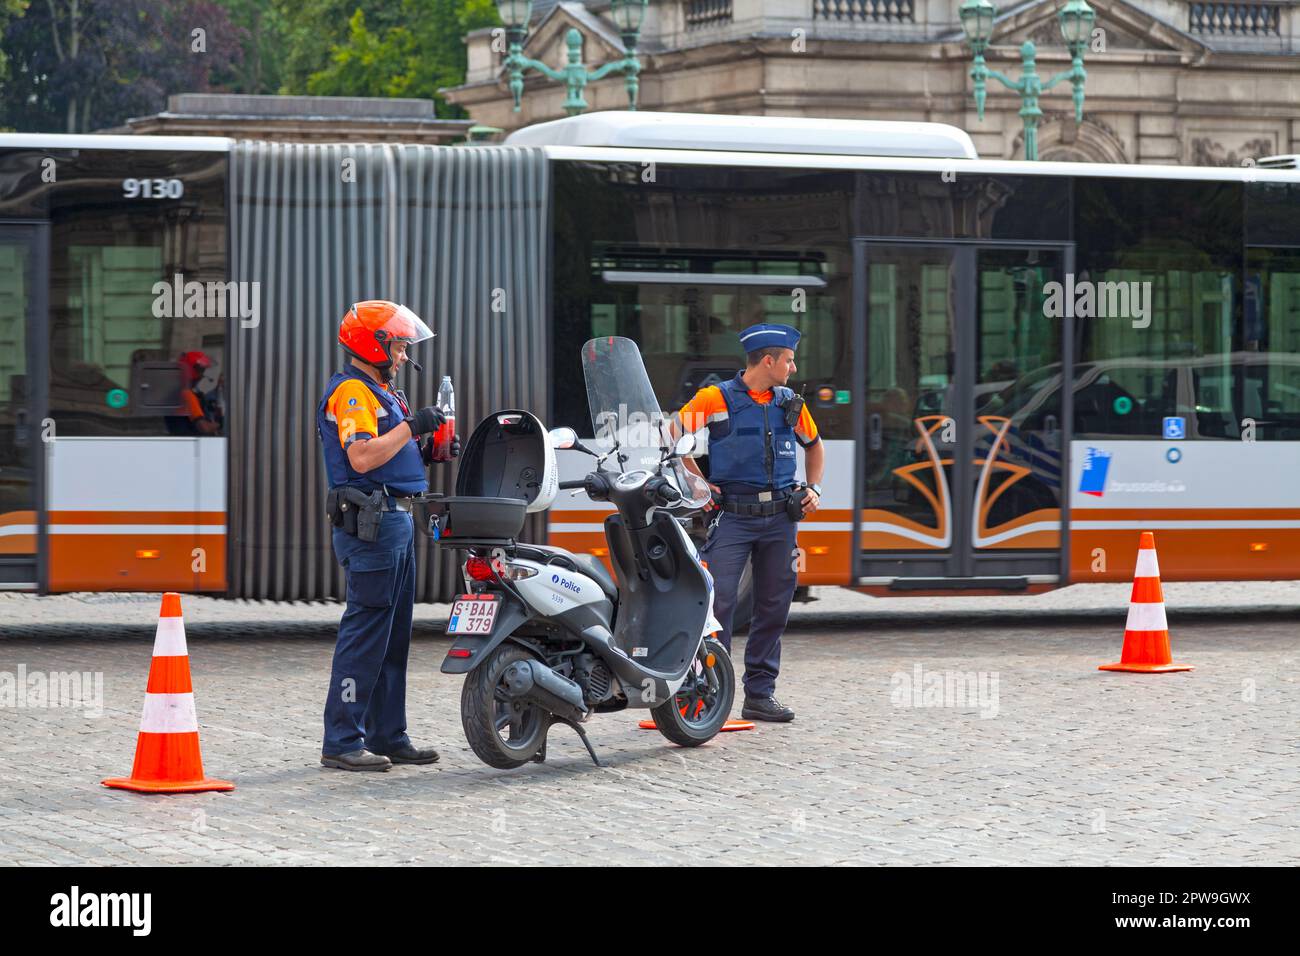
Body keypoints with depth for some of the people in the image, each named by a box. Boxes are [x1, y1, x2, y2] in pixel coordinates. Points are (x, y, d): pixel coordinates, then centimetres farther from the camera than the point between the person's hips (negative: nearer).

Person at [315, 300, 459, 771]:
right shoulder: (352, 392, -11)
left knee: (393, 637, 12)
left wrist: (430, 450, 9)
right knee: (365, 632, -10)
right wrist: (411, 426, -18)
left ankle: (387, 736, 17)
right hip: (370, 523, -11)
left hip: (396, 520, 11)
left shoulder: (381, 392, 21)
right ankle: (341, 742, -9)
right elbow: (362, 458, -24)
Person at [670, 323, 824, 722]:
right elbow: (669, 435, -2)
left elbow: (814, 445, 28)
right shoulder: (716, 398, -3)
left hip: (780, 517, 5)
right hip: (732, 514, -5)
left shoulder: (791, 404, 12)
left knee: (774, 606, 5)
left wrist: (813, 488, 14)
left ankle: (760, 693, 12)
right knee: (717, 602, -12)